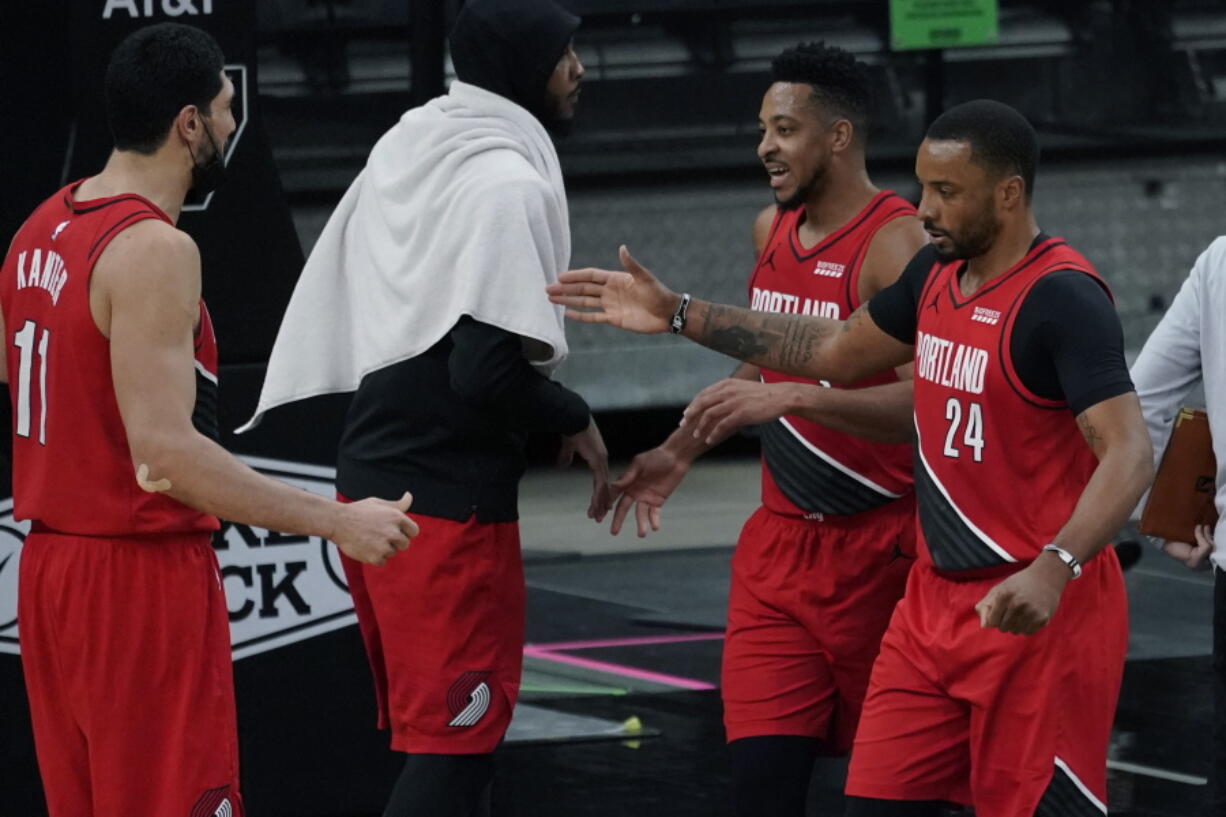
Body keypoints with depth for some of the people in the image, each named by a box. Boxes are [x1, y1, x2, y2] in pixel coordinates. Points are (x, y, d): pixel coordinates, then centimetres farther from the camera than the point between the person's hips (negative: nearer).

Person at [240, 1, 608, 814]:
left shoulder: (403, 147, 10)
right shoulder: (508, 183, -16)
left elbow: (339, 310, 16)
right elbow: (485, 372, -22)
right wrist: (575, 419, -6)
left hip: (374, 478, 9)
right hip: (451, 501, -9)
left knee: (436, 736, 17)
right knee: (457, 747, -6)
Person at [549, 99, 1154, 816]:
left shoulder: (1062, 298, -17)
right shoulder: (938, 273, 9)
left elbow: (1129, 452, -26)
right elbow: (837, 352, 25)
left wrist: (1054, 568, -41)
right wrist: (679, 314, 23)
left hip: (1036, 614, -8)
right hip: (937, 597, 8)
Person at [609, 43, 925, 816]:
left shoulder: (895, 244, -16)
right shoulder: (772, 230, 9)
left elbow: (922, 403, -28)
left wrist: (791, 398, -36)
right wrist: (681, 451, 20)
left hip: (879, 544, -6)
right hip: (780, 541, 6)